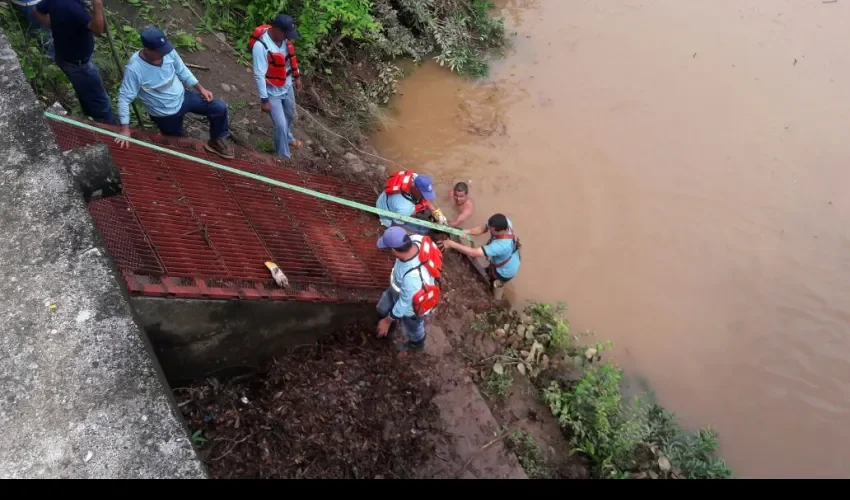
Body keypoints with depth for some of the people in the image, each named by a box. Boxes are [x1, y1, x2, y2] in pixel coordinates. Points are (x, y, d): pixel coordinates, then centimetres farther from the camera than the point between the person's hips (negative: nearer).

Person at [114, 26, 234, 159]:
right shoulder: (134, 69, -31)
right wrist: (125, 129, -29)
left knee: (220, 107, -8)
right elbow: (124, 98, -25)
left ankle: (216, 141, 15)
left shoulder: (168, 51, -18)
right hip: (165, 113, -4)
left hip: (182, 98, 4)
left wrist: (201, 88, -4)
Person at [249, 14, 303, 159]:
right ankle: (284, 156, 15)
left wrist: (297, 76, 18)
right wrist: (264, 99, -23)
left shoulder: (284, 38, -11)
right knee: (281, 125, -4)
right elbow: (259, 75, -27)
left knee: (290, 115, 27)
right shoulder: (260, 46, -31)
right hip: (272, 91, -7)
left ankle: (288, 139, 56)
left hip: (287, 86, 7)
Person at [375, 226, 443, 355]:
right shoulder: (415, 239, -34)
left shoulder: (412, 278, -51)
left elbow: (404, 304, -32)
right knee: (383, 308, 32)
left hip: (412, 305, -6)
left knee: (412, 328, 30)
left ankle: (416, 344, 64)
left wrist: (387, 321, -14)